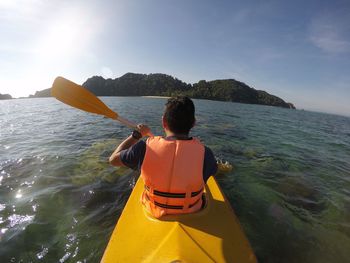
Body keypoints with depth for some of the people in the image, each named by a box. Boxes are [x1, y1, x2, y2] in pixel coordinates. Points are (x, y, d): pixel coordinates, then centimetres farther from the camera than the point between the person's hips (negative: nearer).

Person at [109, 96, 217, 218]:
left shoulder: (146, 148, -28)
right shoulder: (204, 153, -29)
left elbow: (113, 159, -9)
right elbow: (213, 169, -4)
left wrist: (137, 134, -1)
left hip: (154, 213, 1)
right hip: (191, 215, 0)